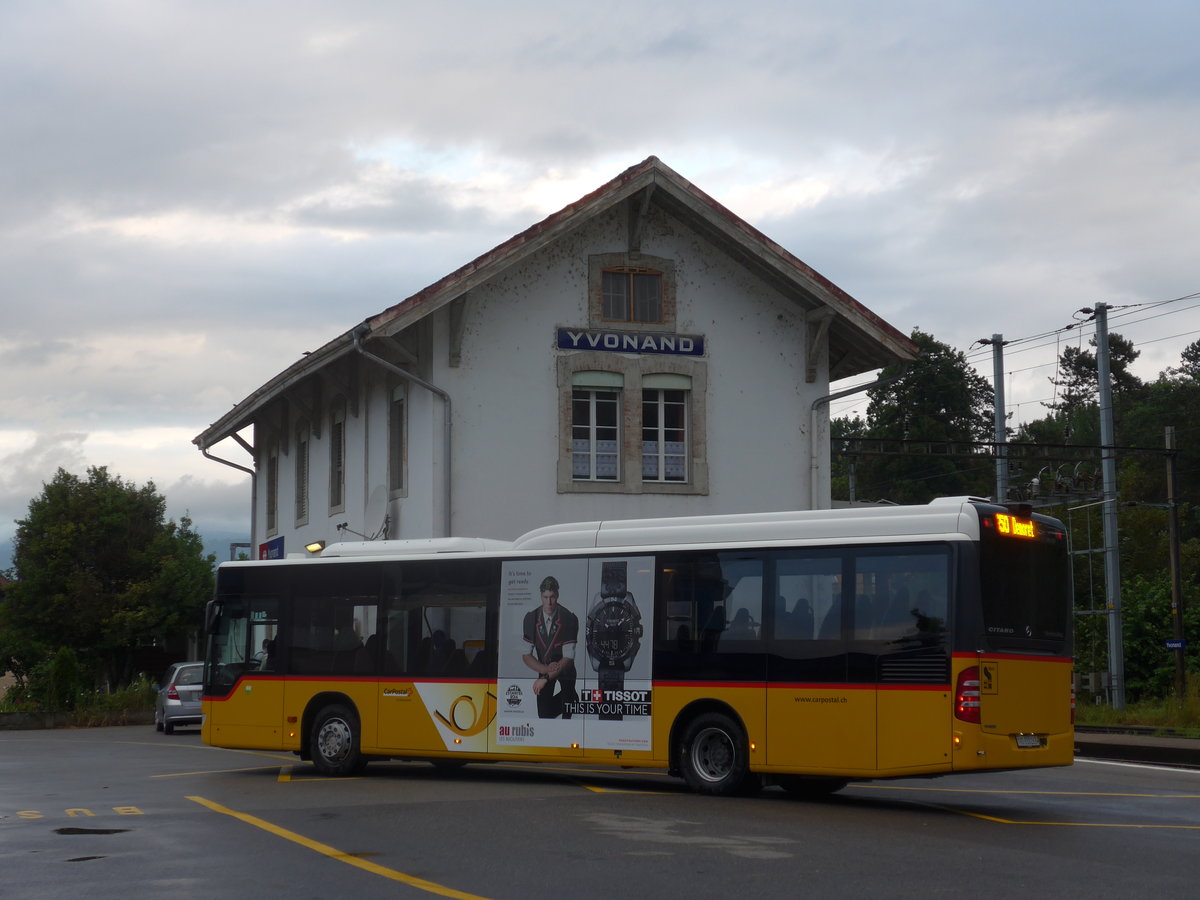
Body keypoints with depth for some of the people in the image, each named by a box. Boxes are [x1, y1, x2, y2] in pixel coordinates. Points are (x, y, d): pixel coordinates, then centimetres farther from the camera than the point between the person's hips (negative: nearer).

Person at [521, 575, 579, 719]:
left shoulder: (569, 619, -21)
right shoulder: (531, 618, -11)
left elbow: (568, 657, -22)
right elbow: (526, 655, -7)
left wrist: (546, 678, -29)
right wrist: (546, 669, -24)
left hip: (564, 671, -2)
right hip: (543, 668, 2)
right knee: (544, 715, -4)